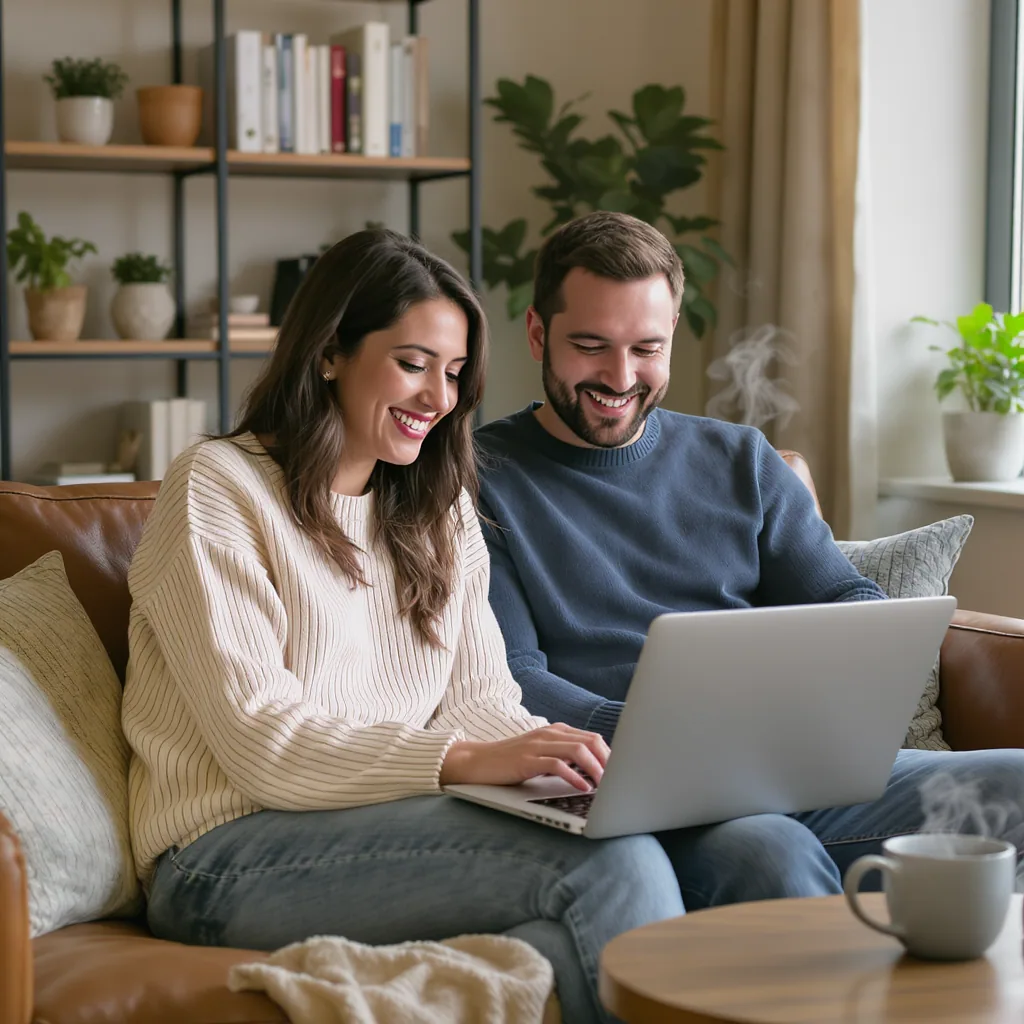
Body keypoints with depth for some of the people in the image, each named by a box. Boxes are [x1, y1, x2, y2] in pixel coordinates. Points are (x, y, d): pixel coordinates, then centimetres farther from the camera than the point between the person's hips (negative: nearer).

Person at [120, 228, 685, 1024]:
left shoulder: (439, 509, 21)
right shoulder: (218, 488, -3)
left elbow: (479, 696, 12)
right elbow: (259, 737, -12)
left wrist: (555, 755, -12)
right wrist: (466, 760, -24)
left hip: (392, 826, 6)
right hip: (236, 854, -6)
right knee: (614, 866, -28)